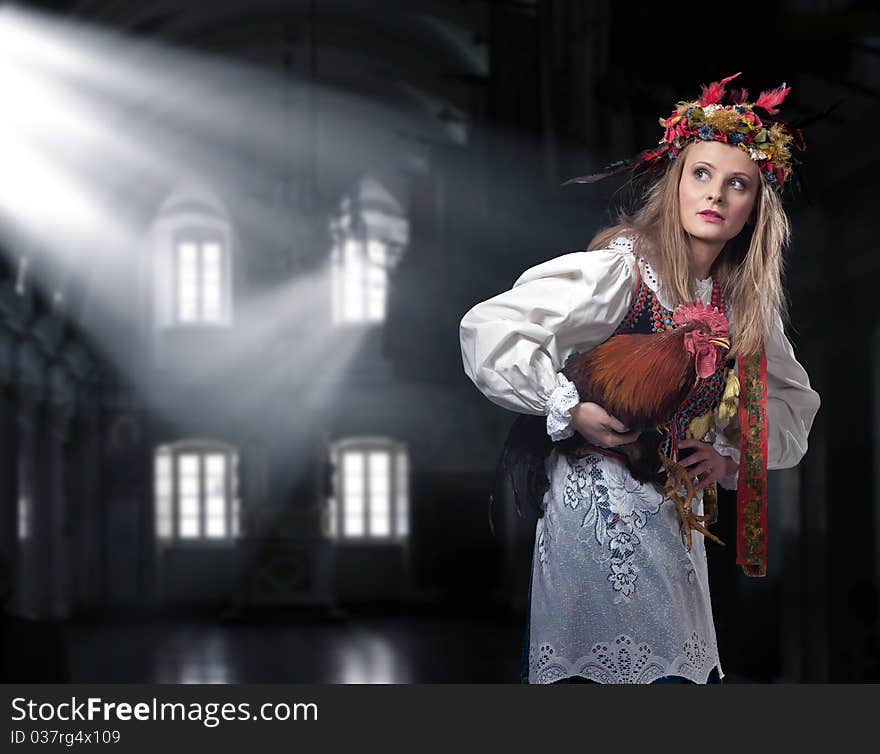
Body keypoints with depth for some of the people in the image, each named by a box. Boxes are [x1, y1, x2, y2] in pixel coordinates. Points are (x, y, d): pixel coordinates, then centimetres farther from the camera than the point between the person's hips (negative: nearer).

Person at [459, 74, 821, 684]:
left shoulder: (745, 301, 8)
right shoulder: (618, 271, -14)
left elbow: (795, 403, 20)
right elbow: (489, 331, -22)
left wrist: (732, 455, 3)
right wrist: (571, 411, -20)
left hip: (679, 514, 7)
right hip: (604, 512, -7)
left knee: (685, 674, 6)